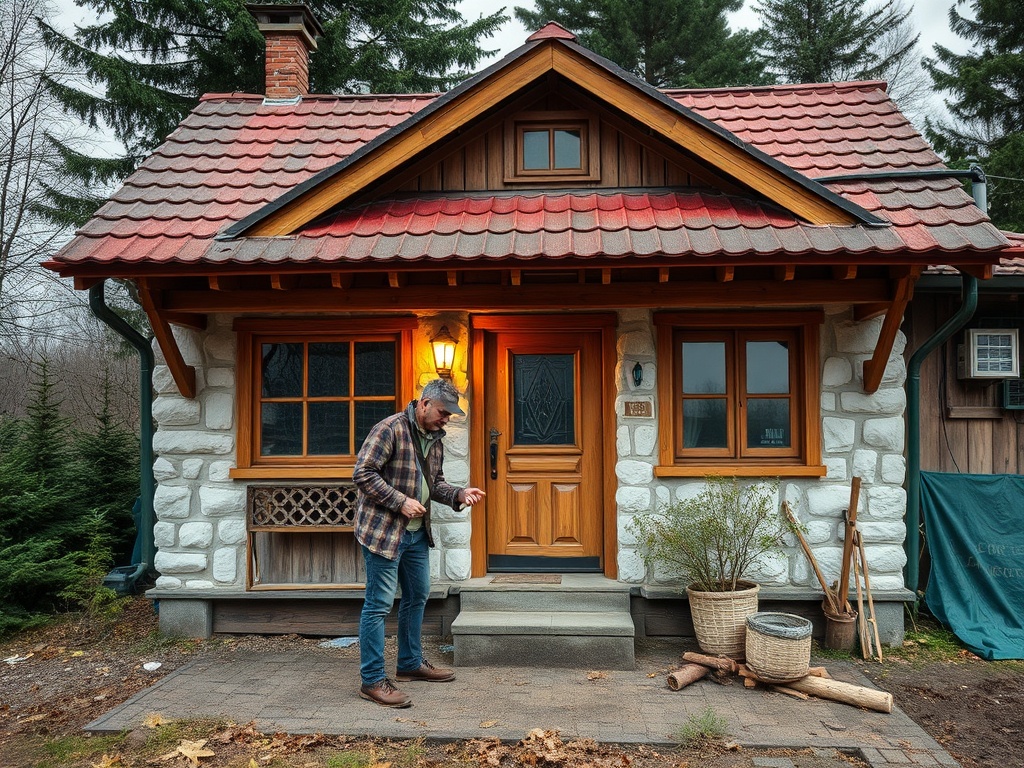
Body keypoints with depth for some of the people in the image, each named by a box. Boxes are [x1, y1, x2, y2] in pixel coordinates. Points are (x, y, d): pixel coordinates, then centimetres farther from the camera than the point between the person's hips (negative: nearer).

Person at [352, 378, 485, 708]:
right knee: (379, 604, -3)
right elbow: (362, 473, -20)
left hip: (417, 532, 9)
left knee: (417, 597, 18)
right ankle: (372, 680, 6)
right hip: (383, 529, -9)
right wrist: (401, 501, -22)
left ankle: (411, 663, 34)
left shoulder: (435, 438, 10)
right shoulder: (390, 429, -16)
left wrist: (459, 494, -1)